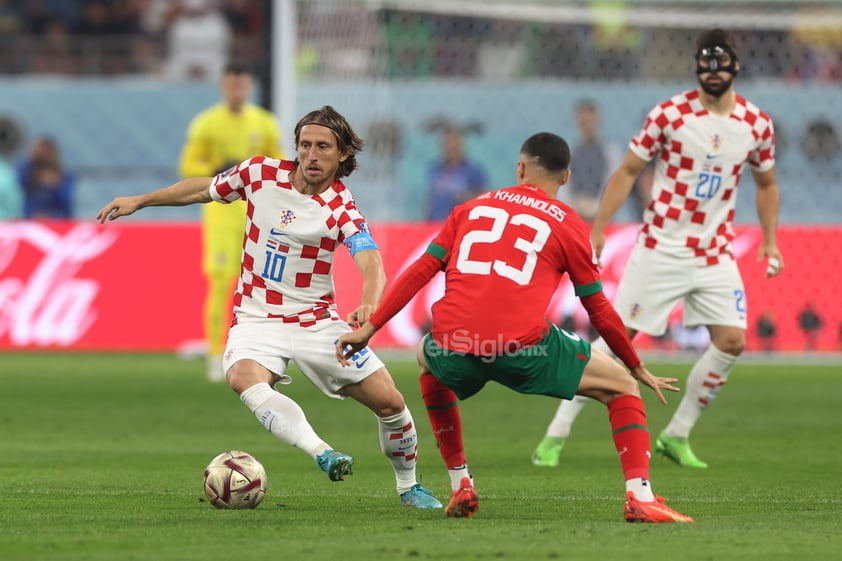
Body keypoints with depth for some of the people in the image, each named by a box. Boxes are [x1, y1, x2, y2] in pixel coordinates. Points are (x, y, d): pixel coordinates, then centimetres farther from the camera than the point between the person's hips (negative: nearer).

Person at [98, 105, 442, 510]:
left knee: (389, 402, -4)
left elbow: (372, 264, -30)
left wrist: (369, 306, -52)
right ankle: (321, 453, -47)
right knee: (244, 378, -34)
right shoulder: (261, 173, -4)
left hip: (317, 321, -1)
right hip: (256, 320, 1)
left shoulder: (342, 209, -13)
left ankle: (408, 487, 22)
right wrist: (139, 201, 19)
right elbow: (204, 189, 15)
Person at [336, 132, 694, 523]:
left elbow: (421, 270, 16)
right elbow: (600, 313, 16)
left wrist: (369, 328, 20)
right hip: (522, 347, -3)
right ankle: (640, 497, -5)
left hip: (454, 351, 3)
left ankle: (460, 486, 35)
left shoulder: (472, 208, 22)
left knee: (427, 358, 39)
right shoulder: (569, 225, 13)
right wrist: (640, 370, 28)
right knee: (622, 387, 13)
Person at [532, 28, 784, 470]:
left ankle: (676, 436, 9)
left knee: (731, 342, -8)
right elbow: (627, 171, -3)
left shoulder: (757, 125, 1)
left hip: (715, 252, 4)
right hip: (660, 248, -4)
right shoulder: (669, 115, -9)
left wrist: (770, 242, 9)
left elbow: (766, 185, 16)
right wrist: (597, 231, -7)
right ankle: (555, 436, -1)